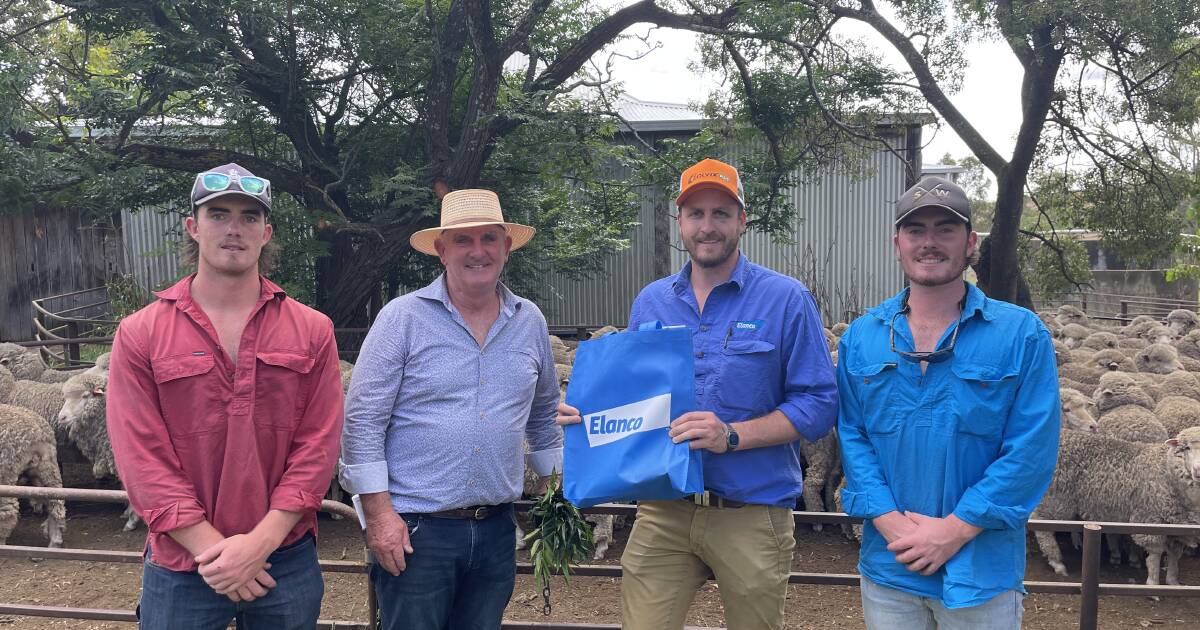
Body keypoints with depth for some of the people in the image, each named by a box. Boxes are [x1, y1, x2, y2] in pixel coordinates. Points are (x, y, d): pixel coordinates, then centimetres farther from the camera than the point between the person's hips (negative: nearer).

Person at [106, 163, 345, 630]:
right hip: (180, 566, -1)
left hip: (287, 560, 1)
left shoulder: (312, 331, 1)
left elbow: (318, 445, -4)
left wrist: (260, 542, -13)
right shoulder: (139, 335, -1)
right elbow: (142, 458, -7)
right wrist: (211, 549, -14)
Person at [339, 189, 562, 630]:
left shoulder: (530, 322, 6)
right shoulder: (403, 317, -7)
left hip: (496, 530, 4)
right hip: (413, 530, -4)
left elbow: (544, 416, 19)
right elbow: (362, 419, -8)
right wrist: (379, 513, -11)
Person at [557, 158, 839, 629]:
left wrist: (732, 436, -19)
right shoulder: (650, 302, 10)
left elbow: (818, 403, -7)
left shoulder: (785, 299, -4)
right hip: (663, 511, 3)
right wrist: (585, 413, -4)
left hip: (752, 514, -2)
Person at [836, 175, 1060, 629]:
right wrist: (892, 524, -12)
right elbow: (852, 437, 0)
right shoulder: (860, 338, 3)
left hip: (982, 570, -2)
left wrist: (955, 529, -15)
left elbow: (1031, 450, -10)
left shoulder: (1022, 334, -6)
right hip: (887, 566, 3)